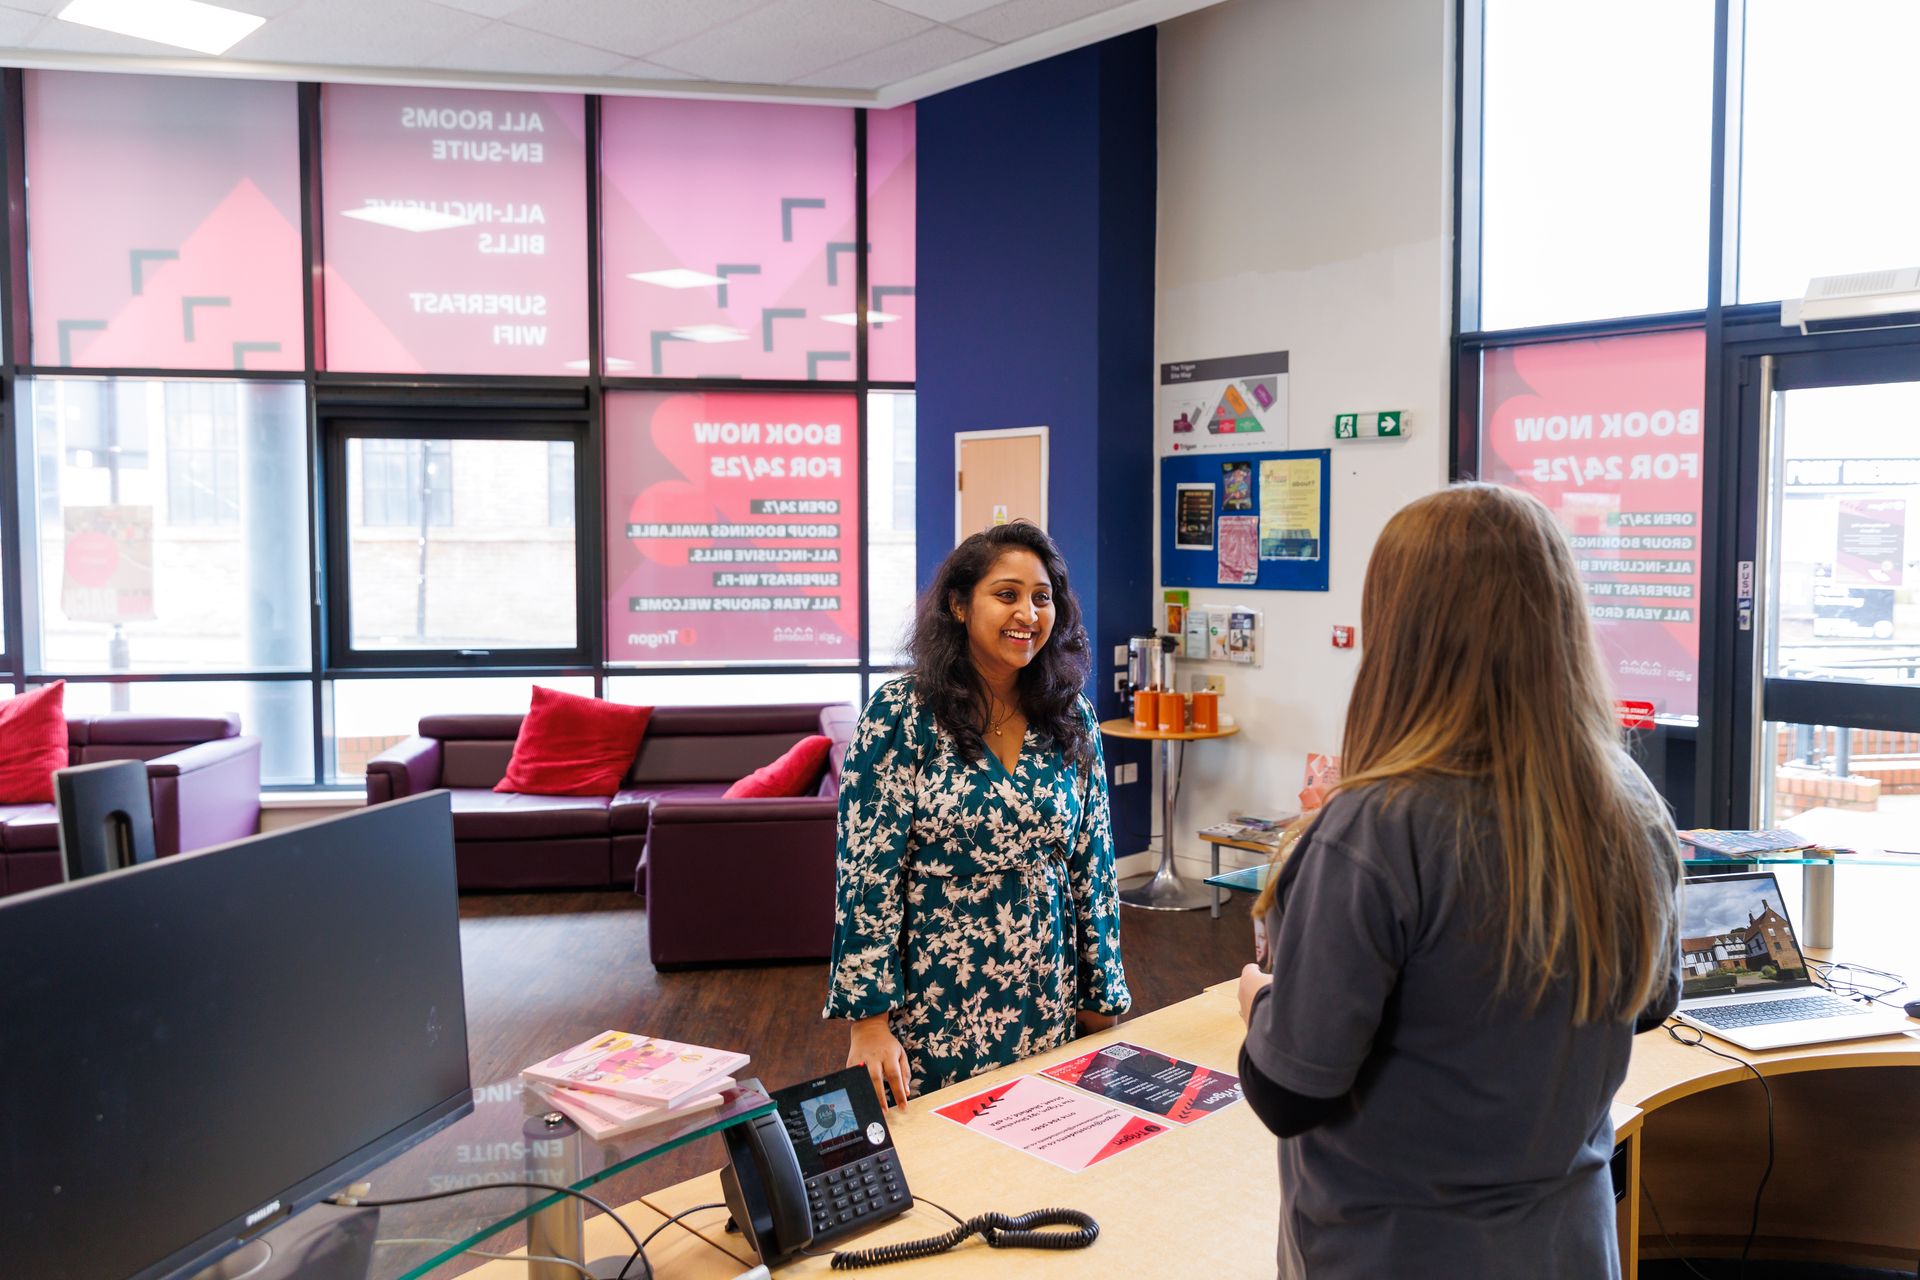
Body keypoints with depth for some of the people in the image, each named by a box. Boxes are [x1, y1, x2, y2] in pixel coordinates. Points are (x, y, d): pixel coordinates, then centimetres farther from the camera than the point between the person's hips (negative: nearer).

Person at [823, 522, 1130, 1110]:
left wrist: (1102, 996, 8)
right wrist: (868, 1021, -14)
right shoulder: (902, 714, -10)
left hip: (1047, 1005, 4)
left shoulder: (1072, 719, 2)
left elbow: (1093, 863, 7)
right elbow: (866, 871, -12)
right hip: (934, 1009, -3)